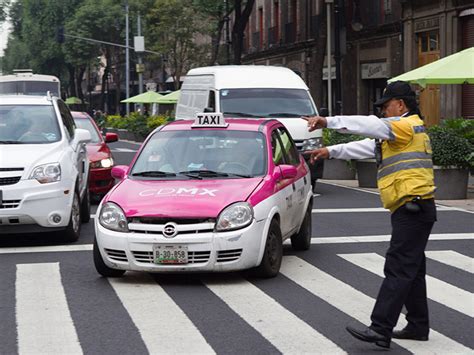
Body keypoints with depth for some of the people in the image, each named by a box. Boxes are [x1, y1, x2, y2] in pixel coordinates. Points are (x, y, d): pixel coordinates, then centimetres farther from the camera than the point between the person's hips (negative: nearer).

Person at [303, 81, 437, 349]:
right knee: (411, 271, 14)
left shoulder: (409, 126, -9)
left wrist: (328, 122, -20)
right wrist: (331, 152, 20)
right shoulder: (398, 132, 24)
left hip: (413, 210, -11)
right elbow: (367, 145, 26)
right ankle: (418, 326, 20)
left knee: (398, 270, -14)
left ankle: (381, 330, -17)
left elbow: (370, 125, -20)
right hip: (411, 211, 11)